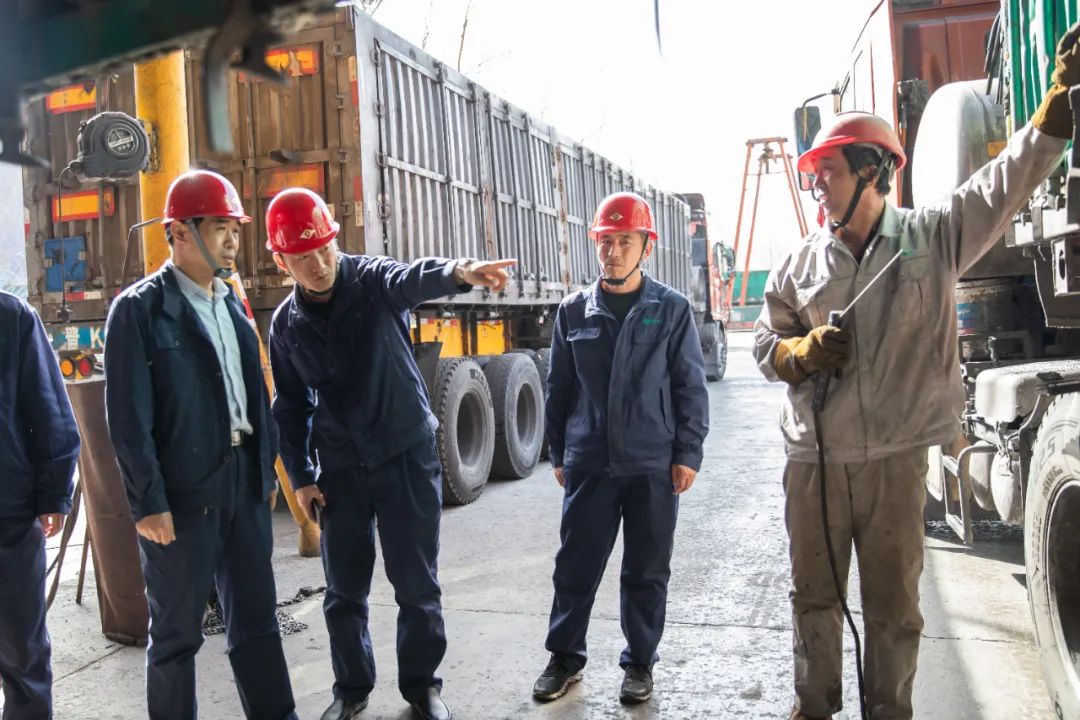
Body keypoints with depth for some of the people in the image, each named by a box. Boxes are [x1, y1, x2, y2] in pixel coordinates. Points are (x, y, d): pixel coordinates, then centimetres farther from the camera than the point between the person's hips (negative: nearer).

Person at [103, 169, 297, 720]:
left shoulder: (231, 305, 12)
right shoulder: (140, 308, -8)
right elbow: (128, 417, -12)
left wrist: (266, 469, 12)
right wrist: (148, 503, -14)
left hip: (244, 484, 6)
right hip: (181, 494, -6)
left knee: (256, 617, 14)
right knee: (177, 629, 9)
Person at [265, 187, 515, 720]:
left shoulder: (373, 281, -10)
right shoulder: (285, 325, 2)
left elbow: (415, 279, -35)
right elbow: (290, 407, 10)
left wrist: (458, 272, -57)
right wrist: (300, 476, 4)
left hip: (407, 455, -3)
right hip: (339, 468, 3)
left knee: (417, 583, 4)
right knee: (344, 590, 11)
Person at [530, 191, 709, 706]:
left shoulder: (671, 309, -1)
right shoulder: (574, 310, 4)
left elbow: (691, 387, -1)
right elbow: (559, 387, 8)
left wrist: (688, 454, -5)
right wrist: (559, 454, 8)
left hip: (654, 465, -1)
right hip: (588, 463, 2)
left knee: (646, 571, 10)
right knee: (576, 565, 9)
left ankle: (640, 663, 26)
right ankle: (564, 658, 26)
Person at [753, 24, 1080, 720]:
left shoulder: (934, 236, -1)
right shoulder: (801, 261, 5)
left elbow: (1011, 177, -7)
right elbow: (767, 342, 12)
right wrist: (804, 352, -9)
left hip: (894, 460, -2)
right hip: (813, 459, 3)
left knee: (894, 603, 12)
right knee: (813, 595, 16)